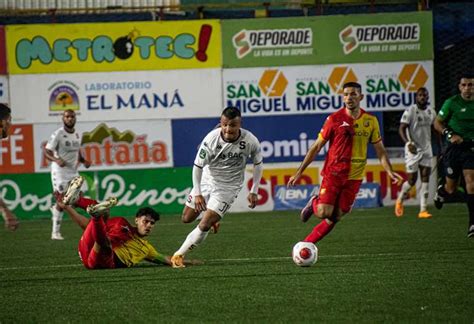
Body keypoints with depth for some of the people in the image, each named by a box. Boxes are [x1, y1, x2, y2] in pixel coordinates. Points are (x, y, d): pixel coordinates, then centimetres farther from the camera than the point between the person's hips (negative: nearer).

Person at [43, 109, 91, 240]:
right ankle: (55, 232, 0)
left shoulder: (77, 135, 9)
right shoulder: (58, 134, -12)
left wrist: (84, 161, 4)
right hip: (60, 171, -7)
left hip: (73, 172, 7)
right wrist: (56, 160, -33)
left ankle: (55, 209, 33)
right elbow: (46, 152, -14)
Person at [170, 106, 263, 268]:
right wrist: (197, 193, -15)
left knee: (204, 226, -14)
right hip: (207, 180, 2)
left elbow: (258, 164, -2)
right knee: (187, 218, 13)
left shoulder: (250, 141, -22)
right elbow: (198, 165, -14)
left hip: (228, 187, -2)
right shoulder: (211, 139, -25)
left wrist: (254, 191, -1)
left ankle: (178, 255, 1)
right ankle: (211, 216, 44)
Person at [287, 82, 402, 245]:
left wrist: (389, 171, -5)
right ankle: (314, 204, 21)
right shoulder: (334, 119, -6)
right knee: (324, 212, -15)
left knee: (335, 216, 2)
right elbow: (316, 147, 0)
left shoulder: (370, 121, 2)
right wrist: (299, 172, -2)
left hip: (354, 177, 3)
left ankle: (307, 244, 16)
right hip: (333, 173, -3)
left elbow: (380, 149, 10)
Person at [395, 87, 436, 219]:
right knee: (412, 180, -3)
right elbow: (401, 129, -16)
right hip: (413, 149, -5)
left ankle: (423, 210, -3)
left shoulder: (431, 112, 7)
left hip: (427, 149, 5)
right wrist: (408, 142, -33)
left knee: (425, 180, -3)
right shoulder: (410, 111, -12)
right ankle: (400, 200, 26)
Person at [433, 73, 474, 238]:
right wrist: (450, 135, -15)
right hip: (454, 148, -2)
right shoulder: (451, 103, -5)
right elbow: (437, 123, 1)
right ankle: (441, 192, 43)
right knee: (451, 189, 4)